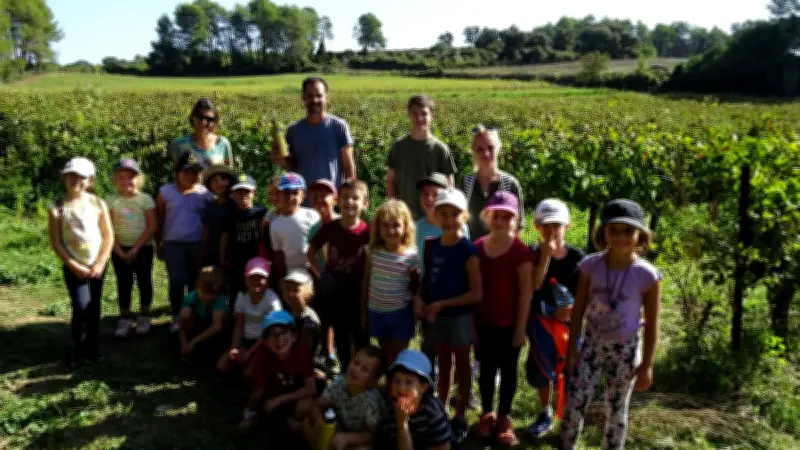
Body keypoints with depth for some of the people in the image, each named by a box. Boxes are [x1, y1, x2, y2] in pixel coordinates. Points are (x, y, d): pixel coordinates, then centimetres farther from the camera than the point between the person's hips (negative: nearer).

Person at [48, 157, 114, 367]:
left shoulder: (98, 204, -3)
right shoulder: (57, 207, -6)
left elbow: (108, 235, -1)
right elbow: (56, 242, -6)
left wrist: (100, 263, -9)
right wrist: (74, 266, -11)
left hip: (97, 265, 2)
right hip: (73, 267, -2)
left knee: (94, 307, 10)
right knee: (81, 308, -9)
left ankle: (92, 345, 26)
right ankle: (79, 348, 11)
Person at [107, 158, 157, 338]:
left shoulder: (145, 199, -5)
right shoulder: (111, 200, 0)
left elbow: (152, 226, -9)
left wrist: (135, 248, -13)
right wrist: (118, 249, -10)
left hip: (143, 248, -1)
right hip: (120, 250, 1)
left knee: (144, 281, 7)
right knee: (123, 283, 8)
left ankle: (144, 316, 19)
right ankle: (124, 318, 17)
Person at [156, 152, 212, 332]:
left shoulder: (204, 193, 0)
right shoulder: (166, 192, -2)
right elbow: (159, 220, 4)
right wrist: (158, 244, 3)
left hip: (198, 244, 1)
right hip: (174, 244, -1)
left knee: (195, 282, 7)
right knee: (177, 282, -5)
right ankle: (176, 317, 8)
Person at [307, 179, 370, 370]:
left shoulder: (367, 231, -14)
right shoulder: (329, 228, -10)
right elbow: (310, 252, 4)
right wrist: (319, 272, -5)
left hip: (358, 289, -2)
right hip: (335, 288, 2)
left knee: (360, 335, 7)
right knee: (340, 335, 13)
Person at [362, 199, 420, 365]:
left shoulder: (410, 256, -13)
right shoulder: (373, 251, -5)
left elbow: (415, 286, -2)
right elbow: (366, 282, 4)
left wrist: (416, 313, 0)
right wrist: (363, 311, 8)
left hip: (400, 313, -3)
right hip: (376, 312, 3)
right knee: (386, 358, 16)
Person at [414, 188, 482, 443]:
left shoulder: (467, 250, -16)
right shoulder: (431, 245, 1)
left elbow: (476, 293, -17)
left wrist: (442, 304, -19)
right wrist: (419, 298, -8)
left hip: (459, 316, -5)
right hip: (435, 315, 5)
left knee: (461, 366, 11)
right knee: (443, 364, 19)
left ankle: (460, 418, 24)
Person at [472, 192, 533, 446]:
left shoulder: (520, 251, -12)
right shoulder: (477, 248, -2)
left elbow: (526, 292, -10)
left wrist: (521, 328, -10)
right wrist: (471, 321, 2)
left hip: (509, 323, -3)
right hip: (483, 322, 3)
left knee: (508, 370, 12)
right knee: (487, 368, 15)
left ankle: (503, 418, 26)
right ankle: (487, 414, 31)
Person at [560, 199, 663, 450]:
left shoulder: (647, 275, -16)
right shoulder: (590, 266, -11)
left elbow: (652, 324, -8)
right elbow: (579, 310, -1)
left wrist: (647, 365, -6)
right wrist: (571, 348, 0)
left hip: (624, 350, -1)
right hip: (592, 344, 2)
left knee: (617, 411, 13)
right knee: (574, 405, 2)